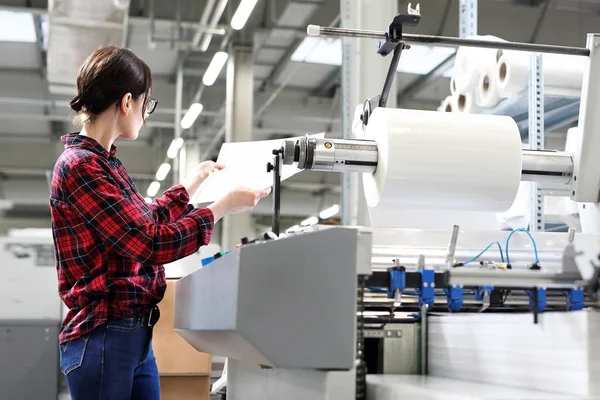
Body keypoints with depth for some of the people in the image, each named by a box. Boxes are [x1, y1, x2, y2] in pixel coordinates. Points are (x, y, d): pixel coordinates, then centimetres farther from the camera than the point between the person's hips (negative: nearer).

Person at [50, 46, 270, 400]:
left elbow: (148, 221, 27)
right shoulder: (79, 166, -16)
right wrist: (223, 207, -10)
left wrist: (195, 181, 32)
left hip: (136, 334, 9)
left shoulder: (104, 162, 11)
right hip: (104, 335, -9)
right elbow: (151, 244, -19)